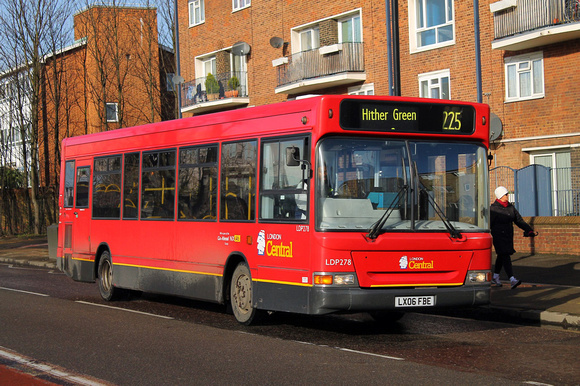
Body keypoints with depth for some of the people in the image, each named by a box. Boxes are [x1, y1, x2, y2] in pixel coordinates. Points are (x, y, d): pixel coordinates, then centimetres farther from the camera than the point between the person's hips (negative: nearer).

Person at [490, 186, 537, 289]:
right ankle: (512, 280, -24)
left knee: (501, 256, 15)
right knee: (505, 256, -15)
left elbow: (519, 220, 11)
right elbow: (488, 224, -10)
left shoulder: (510, 207, 9)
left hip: (508, 235, 7)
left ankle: (495, 278, 30)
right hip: (498, 235, -7)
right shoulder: (493, 208, -10)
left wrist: (529, 230, 2)